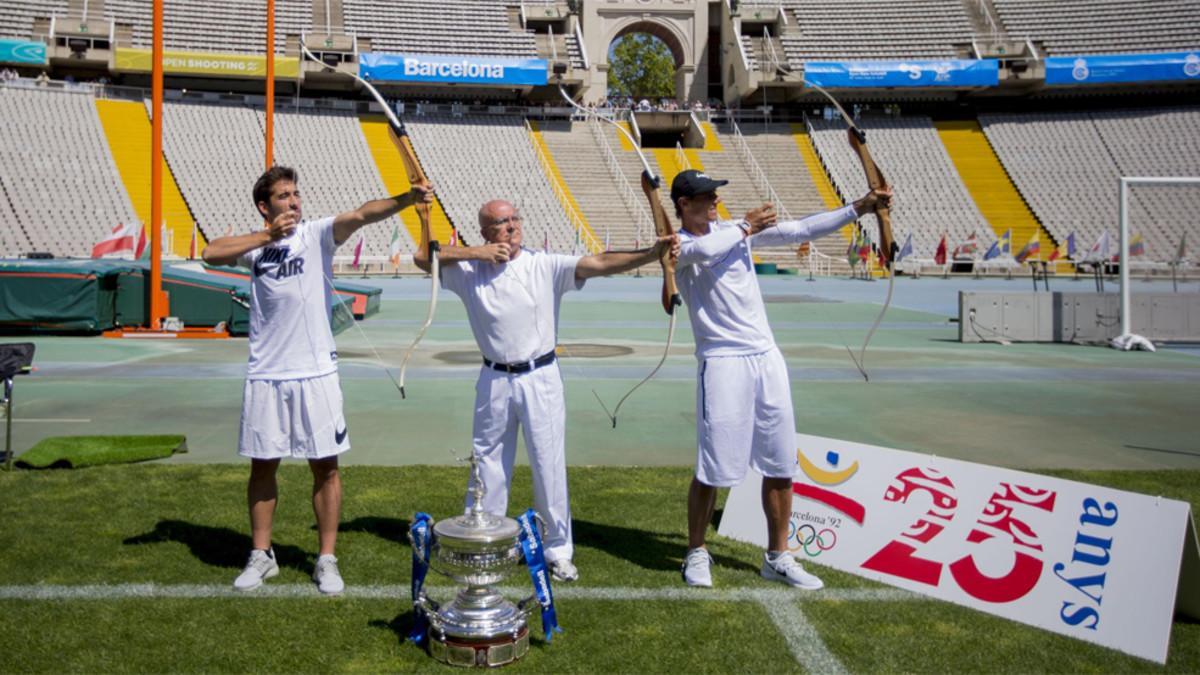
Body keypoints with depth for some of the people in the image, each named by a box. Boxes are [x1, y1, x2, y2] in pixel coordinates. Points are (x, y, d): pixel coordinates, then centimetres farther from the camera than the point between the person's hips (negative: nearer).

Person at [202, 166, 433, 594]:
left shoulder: (318, 234, -2)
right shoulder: (257, 244, 6)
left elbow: (361, 214, -19)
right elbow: (211, 254, -11)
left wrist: (408, 198, -35)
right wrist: (267, 236, -17)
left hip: (315, 374, -2)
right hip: (265, 376, 2)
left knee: (325, 467, 4)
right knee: (262, 466, 12)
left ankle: (327, 560, 17)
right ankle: (261, 555, 28)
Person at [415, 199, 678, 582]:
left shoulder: (546, 267, -6)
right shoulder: (470, 271, 1)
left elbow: (598, 264, -17)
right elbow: (423, 256, -1)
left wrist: (651, 254, -31)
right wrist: (475, 253, -12)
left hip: (540, 378, -2)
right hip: (494, 380, 2)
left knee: (550, 465, 4)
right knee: (488, 463, 13)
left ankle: (558, 550, 17)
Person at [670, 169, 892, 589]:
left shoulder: (737, 230, 12)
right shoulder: (676, 245, -3)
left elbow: (800, 231, 8)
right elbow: (705, 251, -26)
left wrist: (858, 208, 1)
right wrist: (746, 227, -8)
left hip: (767, 357, 6)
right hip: (722, 363, -5)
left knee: (780, 465, 9)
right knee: (713, 468, -3)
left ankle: (778, 558, 22)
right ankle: (696, 553, 18)